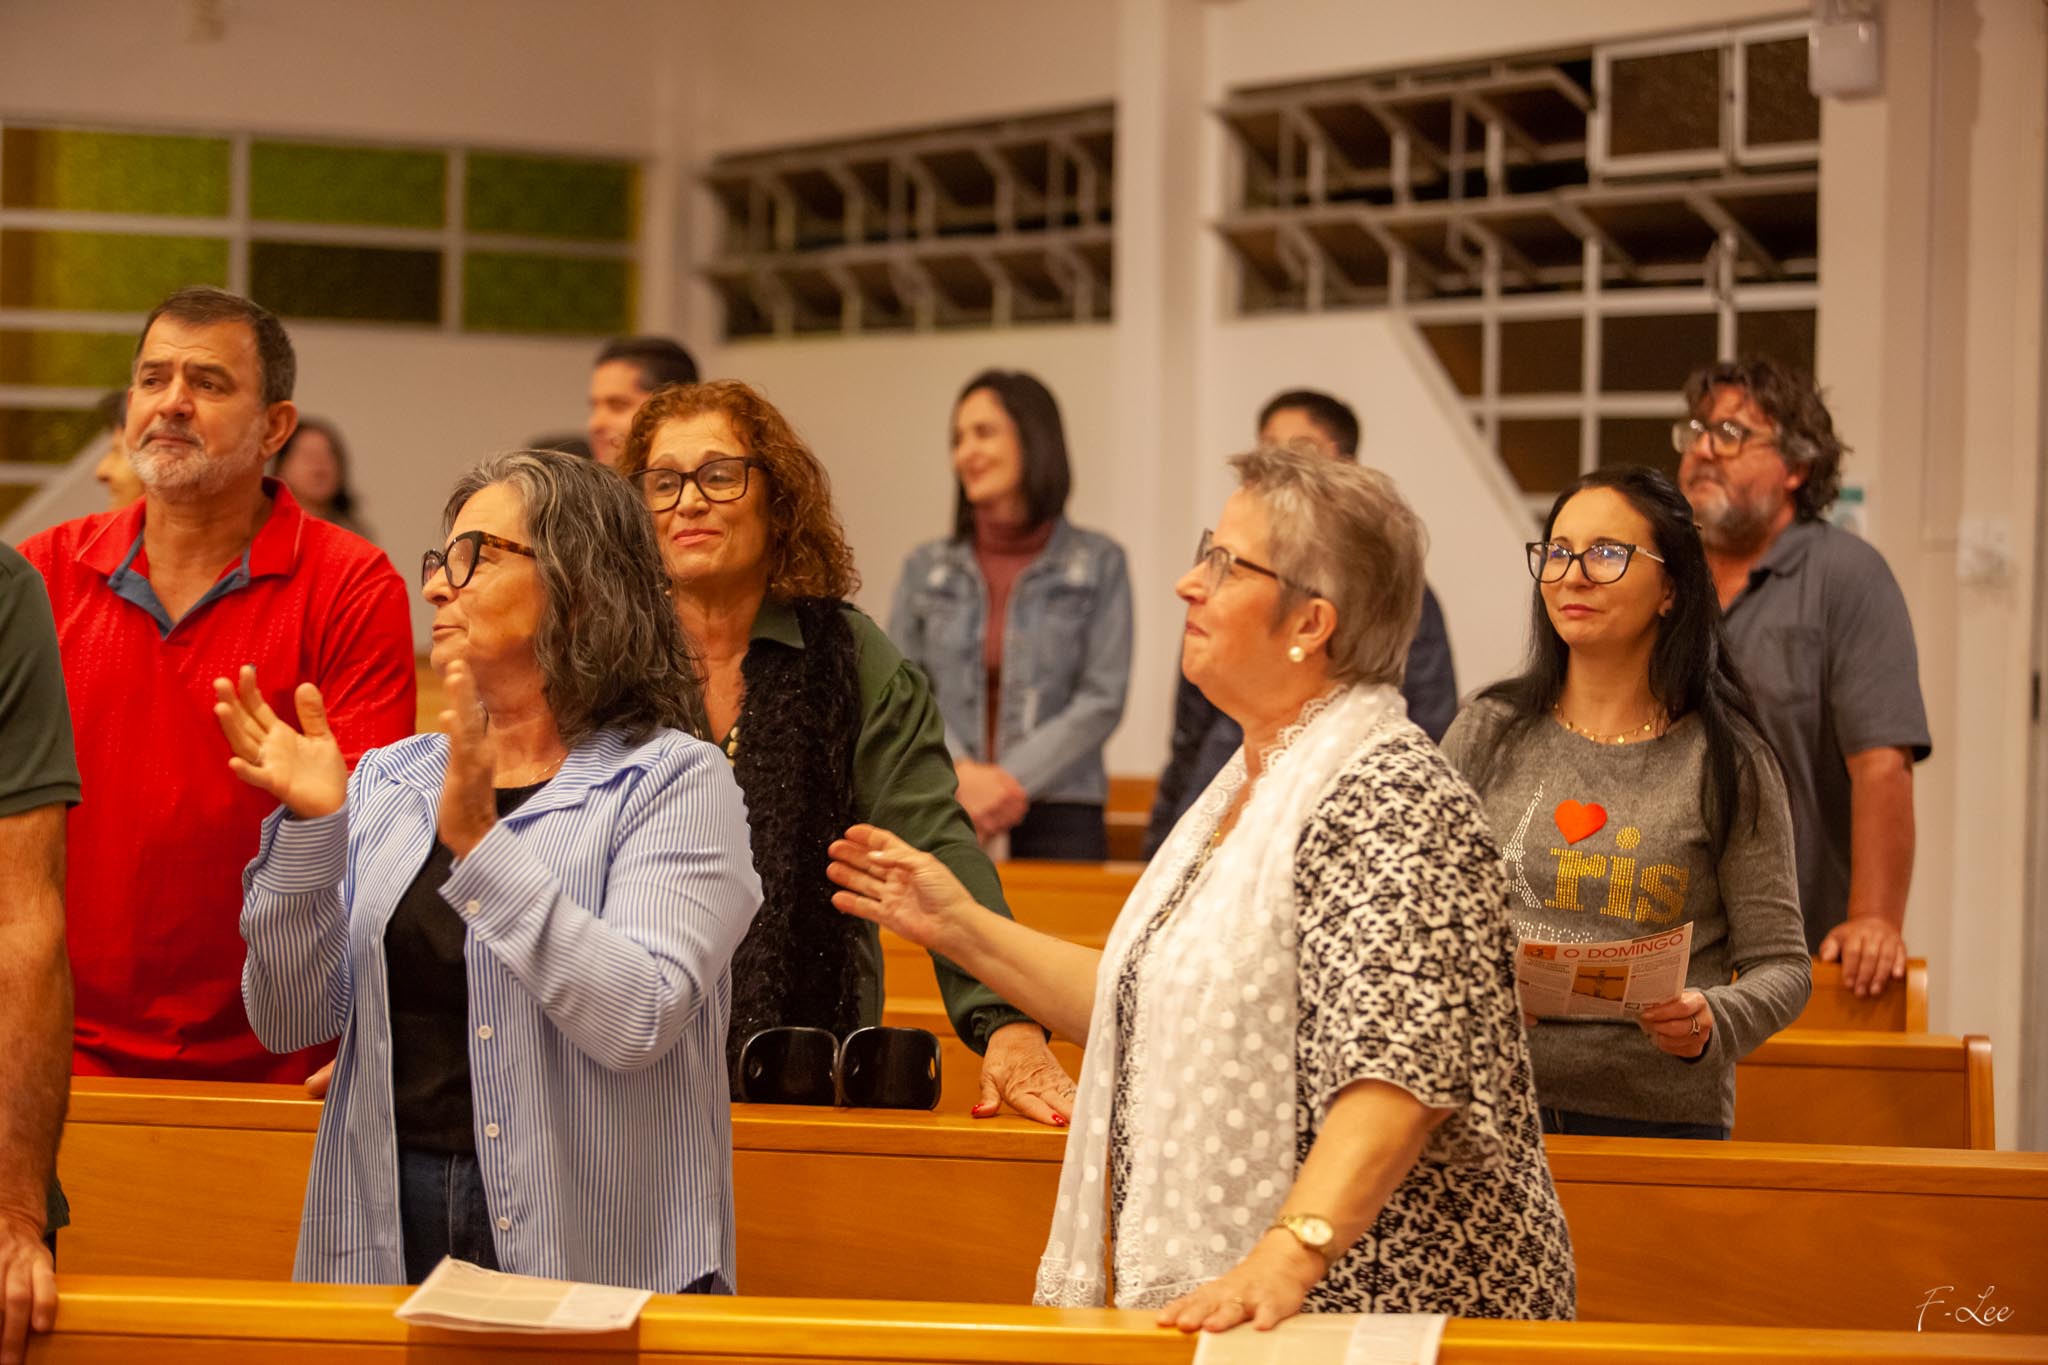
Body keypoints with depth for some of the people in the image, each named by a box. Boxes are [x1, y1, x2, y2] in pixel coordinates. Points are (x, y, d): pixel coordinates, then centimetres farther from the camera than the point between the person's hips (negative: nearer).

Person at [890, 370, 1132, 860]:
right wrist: (961, 775, -11)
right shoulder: (926, 569, 12)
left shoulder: (1099, 564, 4)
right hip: (940, 816, 2)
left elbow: (1102, 700, -2)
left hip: (1058, 819, -2)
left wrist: (1011, 780, -11)